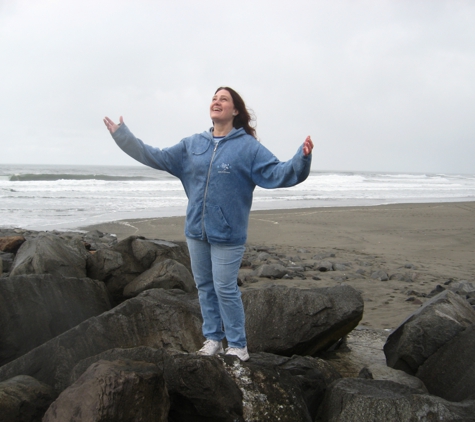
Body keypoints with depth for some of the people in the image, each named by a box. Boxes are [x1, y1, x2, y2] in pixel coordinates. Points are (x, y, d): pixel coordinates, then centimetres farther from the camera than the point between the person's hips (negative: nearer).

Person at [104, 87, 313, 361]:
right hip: (196, 231, 6)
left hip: (227, 234, -6)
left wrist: (301, 159, -33)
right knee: (205, 287, 14)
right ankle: (213, 339, 28)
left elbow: (277, 173, -14)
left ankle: (238, 346, 12)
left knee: (225, 289, -2)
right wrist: (123, 136, 14)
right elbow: (159, 158, 14)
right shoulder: (193, 144, 7)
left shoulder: (248, 146, -7)